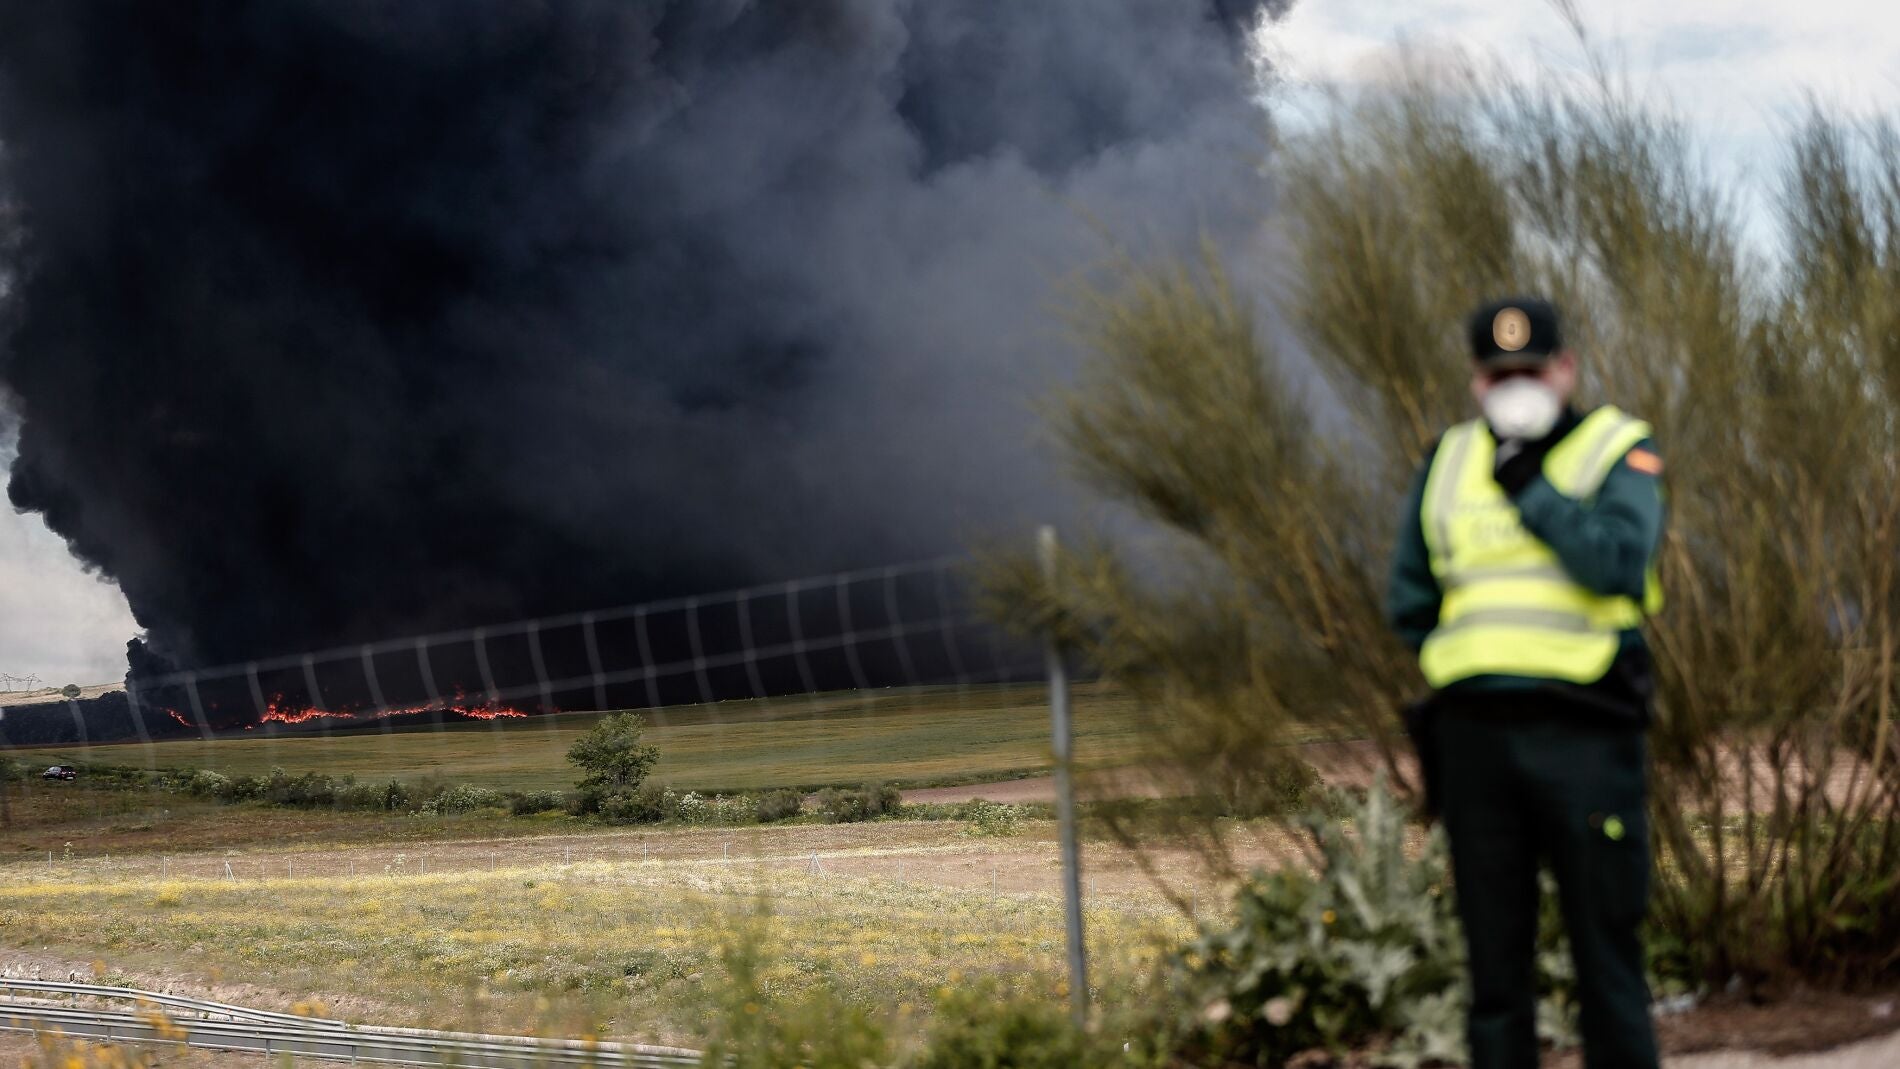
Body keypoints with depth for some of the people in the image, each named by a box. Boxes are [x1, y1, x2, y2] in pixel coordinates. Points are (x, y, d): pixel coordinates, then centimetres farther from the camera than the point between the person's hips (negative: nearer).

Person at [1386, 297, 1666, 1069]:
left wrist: (1531, 490, -11)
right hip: (1474, 733, 4)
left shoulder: (1618, 450, 4)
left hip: (1584, 732, -4)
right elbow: (1408, 600, 18)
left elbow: (1620, 564, -14)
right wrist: (1477, 651, 7)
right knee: (1494, 955, 7)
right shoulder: (1449, 462, 16)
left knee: (1605, 945, -3)